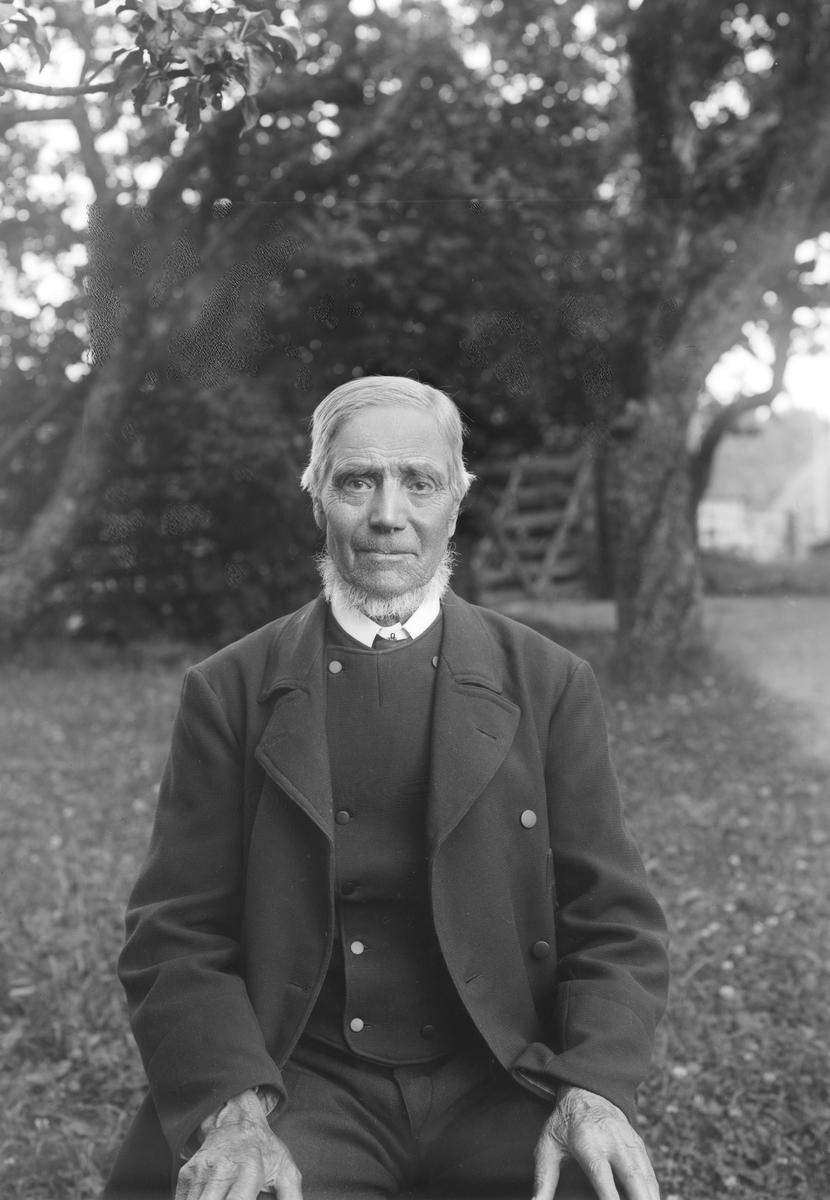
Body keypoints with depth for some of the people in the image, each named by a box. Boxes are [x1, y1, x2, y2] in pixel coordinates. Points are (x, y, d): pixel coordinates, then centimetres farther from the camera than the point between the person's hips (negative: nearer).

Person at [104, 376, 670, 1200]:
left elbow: (613, 924, 3)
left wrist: (594, 1092, -14)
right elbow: (177, 937, 0)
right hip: (304, 1085, 0)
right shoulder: (230, 692, 3)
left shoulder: (549, 684, 4)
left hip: (502, 1089, 1)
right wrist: (234, 1112, -16)